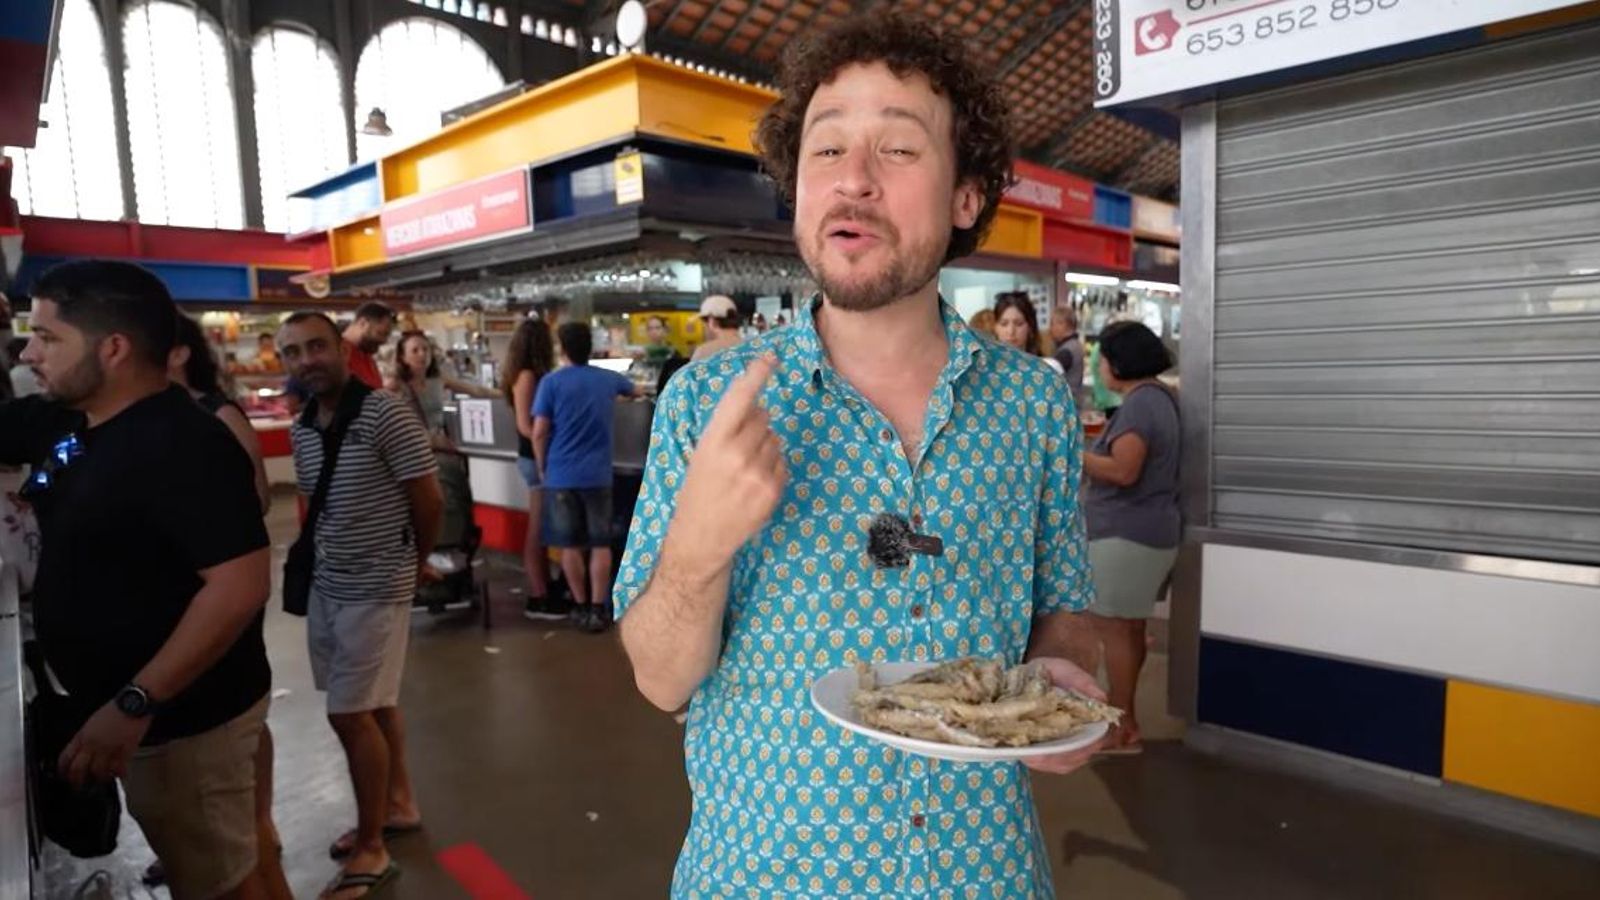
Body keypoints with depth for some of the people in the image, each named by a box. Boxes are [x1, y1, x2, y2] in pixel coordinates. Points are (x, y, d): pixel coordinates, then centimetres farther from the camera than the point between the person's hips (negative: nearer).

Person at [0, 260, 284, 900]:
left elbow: (242, 585, -31)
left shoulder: (185, 445, -25)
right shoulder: (62, 421, 4)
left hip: (181, 714, -8)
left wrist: (133, 705, -31)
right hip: (144, 706, 8)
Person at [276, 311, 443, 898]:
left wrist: (416, 562, 2)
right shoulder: (300, 427, 4)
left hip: (376, 588, -7)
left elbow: (428, 500, -12)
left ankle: (371, 851, 13)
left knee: (350, 713, -3)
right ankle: (397, 802, 38)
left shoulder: (385, 415, -18)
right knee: (375, 703, 19)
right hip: (326, 585, 7)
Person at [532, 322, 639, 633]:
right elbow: (635, 391, 28)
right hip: (598, 474, 1)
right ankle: (598, 609, 5)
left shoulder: (551, 382, -5)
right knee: (600, 543, 6)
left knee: (570, 544, 9)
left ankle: (581, 607, 16)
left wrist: (542, 468, 6)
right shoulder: (608, 379, 5)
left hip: (561, 475, -1)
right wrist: (629, 390, 50)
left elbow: (539, 433, -8)